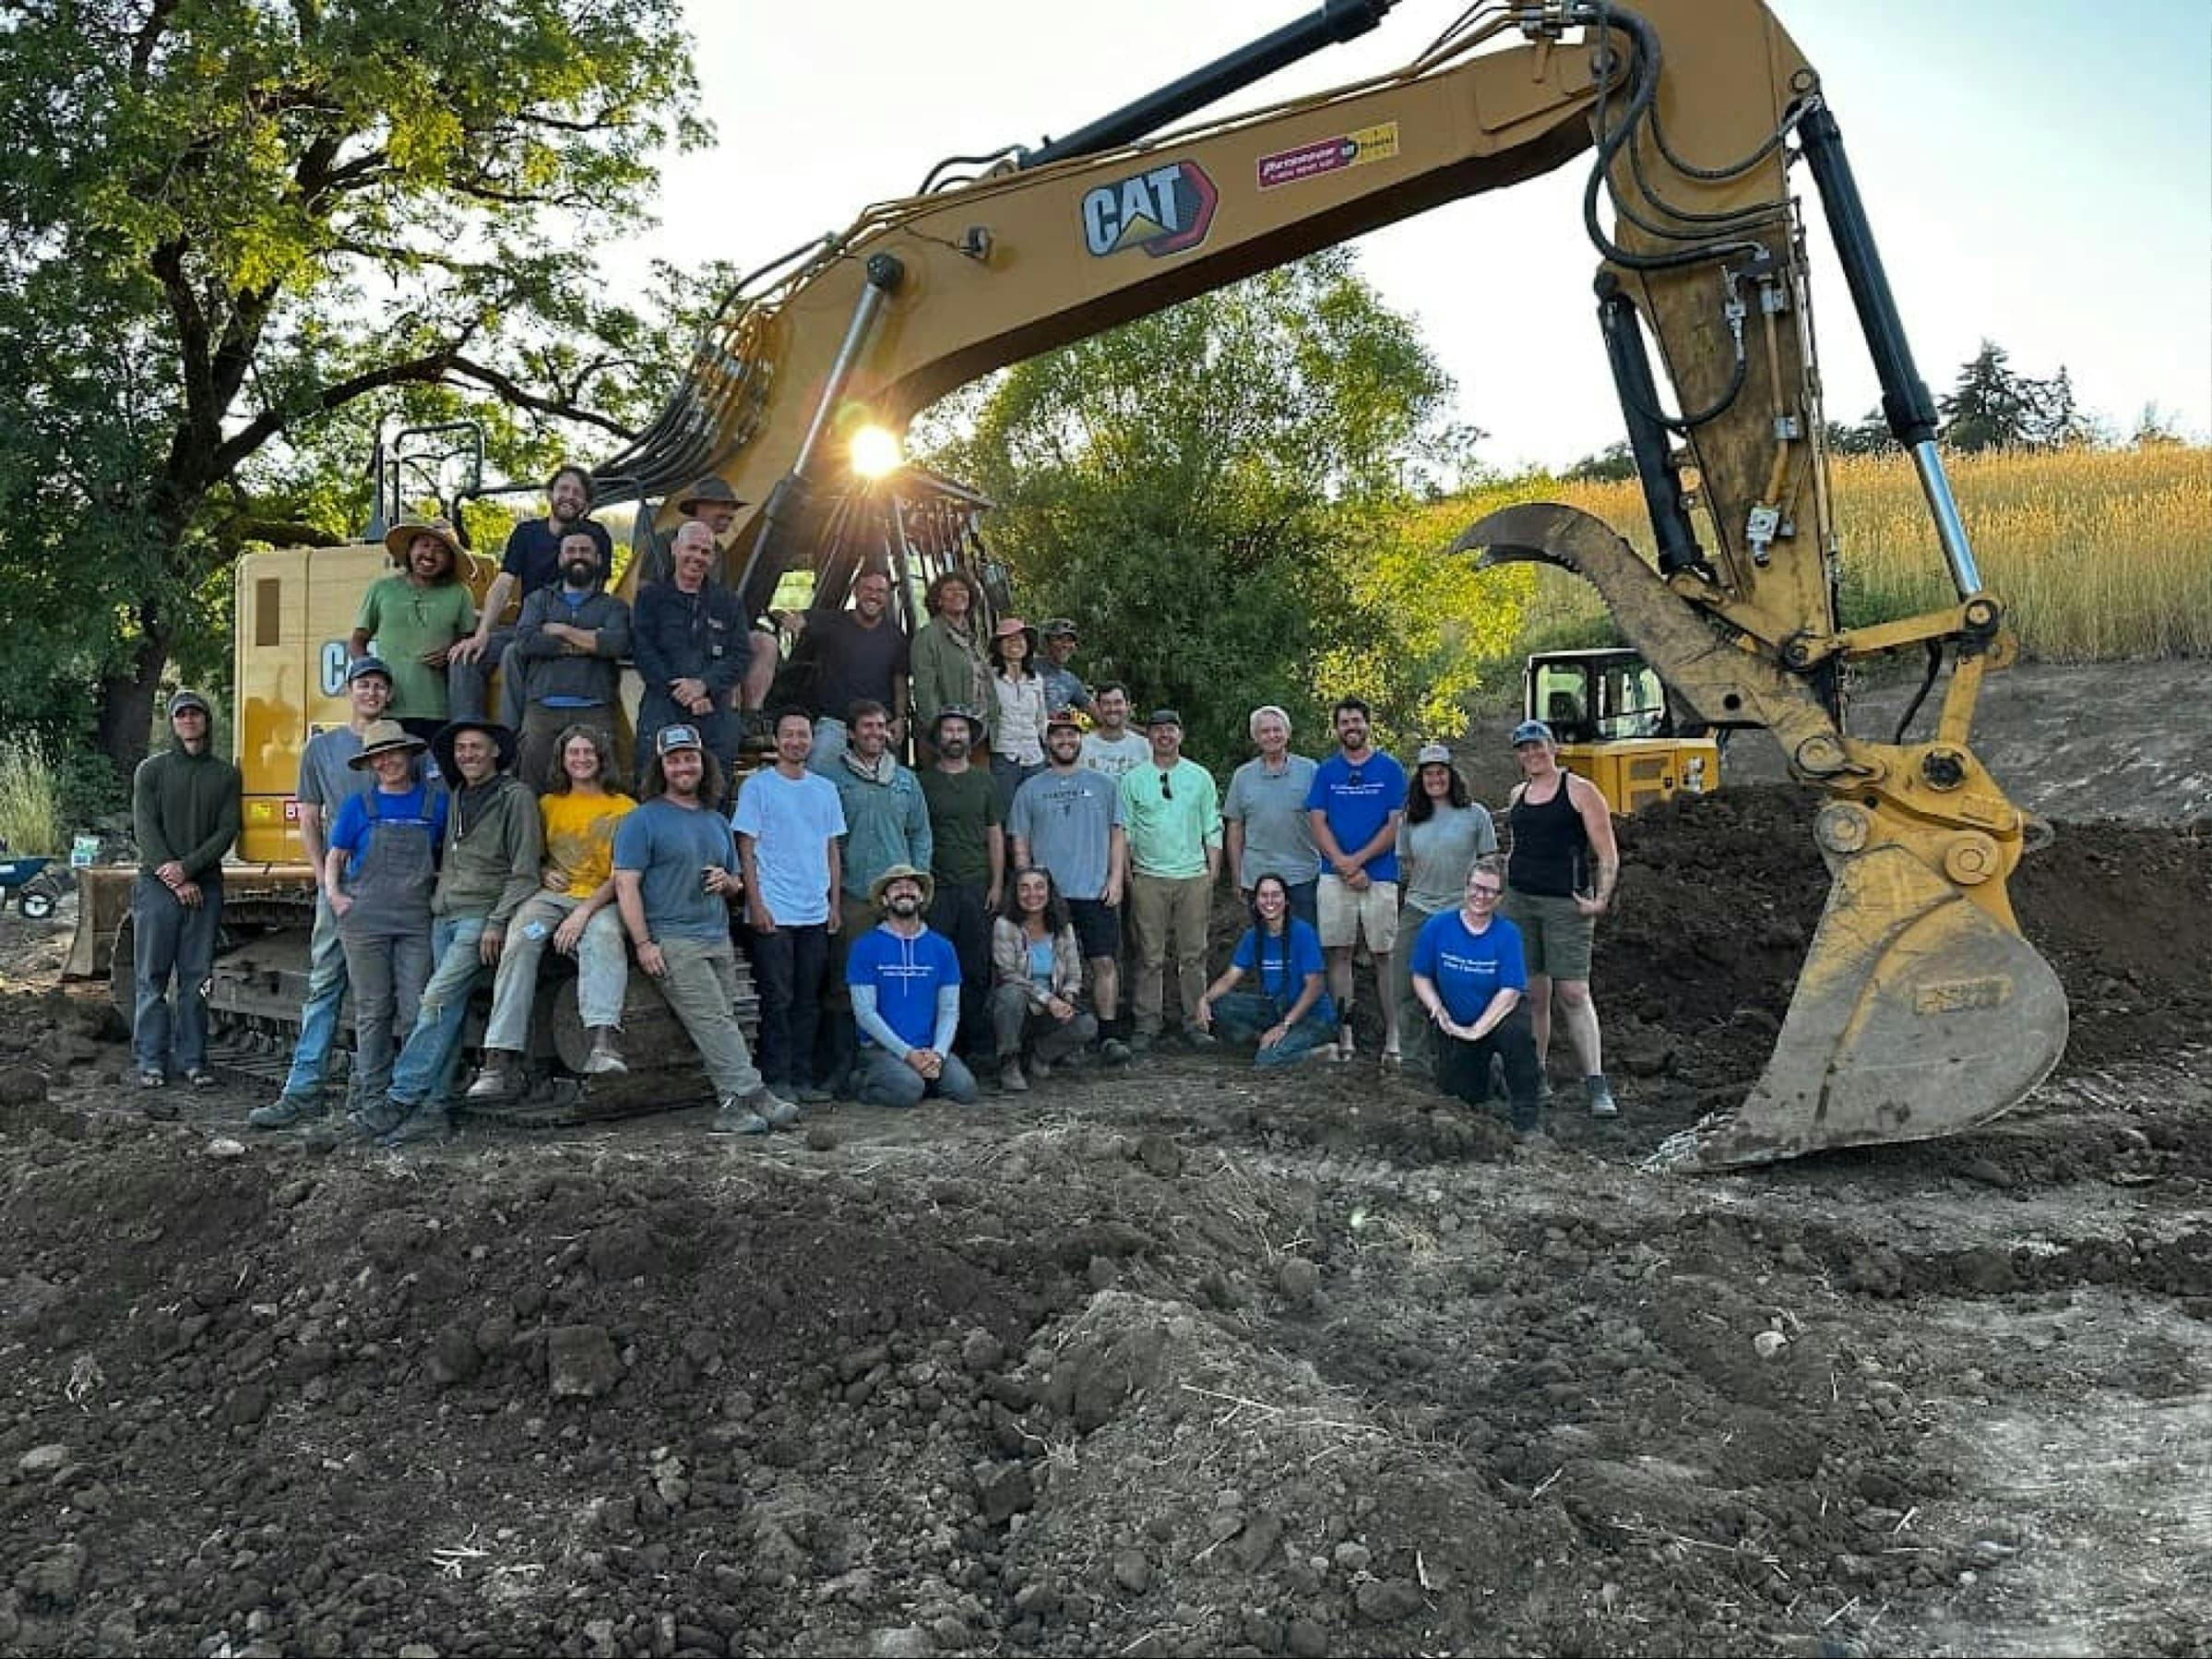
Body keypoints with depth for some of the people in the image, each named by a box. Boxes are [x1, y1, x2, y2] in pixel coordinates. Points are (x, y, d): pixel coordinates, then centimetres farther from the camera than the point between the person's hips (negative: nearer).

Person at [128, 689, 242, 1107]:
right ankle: (151, 1061, 7)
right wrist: (174, 880, -10)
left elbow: (227, 831, 1)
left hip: (205, 886, 1)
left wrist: (188, 867, -12)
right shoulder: (152, 769, 5)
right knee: (152, 978, 1)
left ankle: (192, 1060, 8)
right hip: (157, 884, -1)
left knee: (196, 978, 3)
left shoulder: (225, 774, 8)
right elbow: (145, 828, -2)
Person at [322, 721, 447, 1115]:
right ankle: (371, 1100, 6)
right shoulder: (358, 806, 9)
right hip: (365, 918, 0)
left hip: (417, 920, 0)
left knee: (416, 1010, -4)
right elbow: (335, 857, 14)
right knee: (372, 1010, 1)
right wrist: (333, 893, -1)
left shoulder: (436, 802, 9)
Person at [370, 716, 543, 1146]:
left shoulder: (516, 797, -3)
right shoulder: (457, 798, 20)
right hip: (445, 916, 7)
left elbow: (524, 873, -8)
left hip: (483, 916, -6)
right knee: (446, 1011, -1)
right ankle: (433, 1110, -4)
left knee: (438, 998, -19)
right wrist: (438, 902, 14)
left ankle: (402, 1098, -17)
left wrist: (497, 923, -15)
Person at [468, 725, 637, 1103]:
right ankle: (501, 1064, -38)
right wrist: (544, 873, 6)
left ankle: (603, 1043, -57)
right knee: (520, 941, -29)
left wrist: (586, 909, -14)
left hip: (601, 899, -3)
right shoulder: (548, 803, 24)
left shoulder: (624, 808, 12)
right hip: (550, 896, 3)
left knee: (603, 935, -38)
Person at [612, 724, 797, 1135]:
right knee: (713, 1020, -16)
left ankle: (733, 1107, -2)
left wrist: (728, 883, 3)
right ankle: (754, 1095, -21)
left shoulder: (718, 822, 22)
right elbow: (626, 884, -5)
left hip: (719, 940, 6)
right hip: (672, 942, -6)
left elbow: (737, 884, 30)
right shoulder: (643, 820, 2)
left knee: (724, 1023, -1)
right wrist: (643, 944, -14)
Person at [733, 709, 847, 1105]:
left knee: (808, 999, 8)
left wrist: (835, 904, 11)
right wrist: (756, 905, -11)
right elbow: (746, 849, -4)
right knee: (778, 999, -3)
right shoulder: (758, 786, -1)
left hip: (816, 913, 5)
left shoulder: (825, 789, 13)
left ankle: (803, 1079, 15)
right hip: (774, 912, -5)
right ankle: (777, 1079, 3)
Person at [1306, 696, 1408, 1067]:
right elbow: (1318, 823, 2)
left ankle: (1392, 1040, 3)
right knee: (1339, 954, 3)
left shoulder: (1390, 769, 4)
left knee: (1384, 956, 0)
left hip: (1380, 875, -2)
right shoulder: (1326, 771, 10)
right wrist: (1344, 865, -11)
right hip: (1334, 878, 2)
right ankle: (1343, 1036, 10)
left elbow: (1395, 825, -2)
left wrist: (1357, 859, -12)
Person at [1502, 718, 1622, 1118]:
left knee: (1573, 992, -11)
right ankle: (1535, 1078, 16)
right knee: (1532, 994, 7)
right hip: (1519, 901, 5)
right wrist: (1503, 886, 18)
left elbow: (1607, 854, -4)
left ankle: (1596, 1086, -10)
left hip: (1565, 902, -5)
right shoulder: (1516, 795, 15)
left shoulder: (1580, 791, -3)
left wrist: (1601, 900, -14)